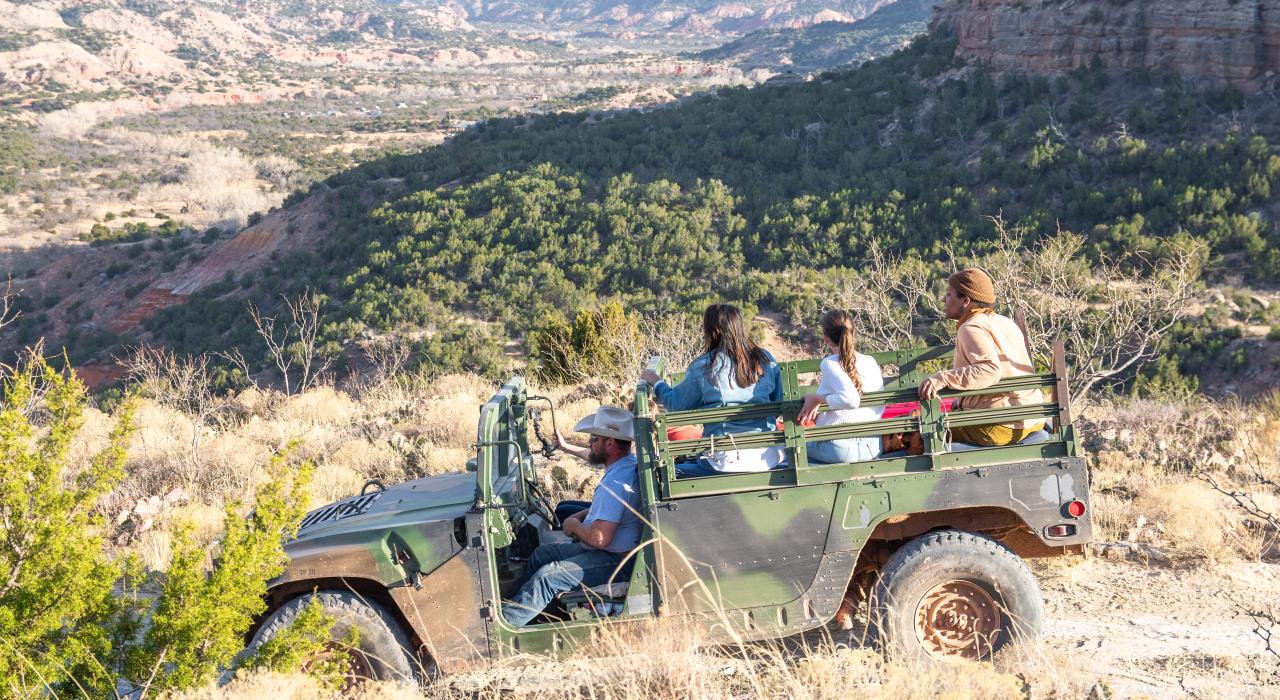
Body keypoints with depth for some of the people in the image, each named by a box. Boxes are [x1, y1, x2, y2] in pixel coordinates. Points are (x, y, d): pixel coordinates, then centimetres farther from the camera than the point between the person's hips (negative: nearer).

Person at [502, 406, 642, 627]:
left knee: (548, 576, -22)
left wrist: (574, 526, -10)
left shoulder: (615, 483, -26)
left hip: (615, 561, -11)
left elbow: (599, 538, -31)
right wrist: (580, 516, 8)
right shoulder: (628, 465, 7)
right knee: (540, 555, 13)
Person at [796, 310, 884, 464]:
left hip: (839, 450, -6)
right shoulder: (870, 361, 5)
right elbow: (880, 407, 9)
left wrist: (817, 399, -14)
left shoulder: (830, 363, -13)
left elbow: (850, 399, -29)